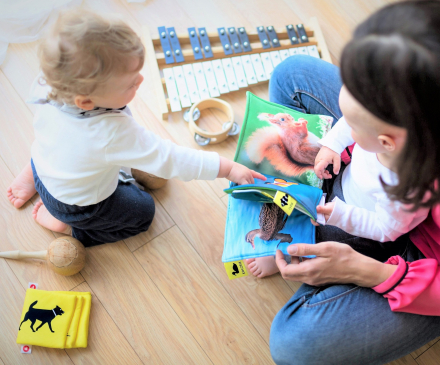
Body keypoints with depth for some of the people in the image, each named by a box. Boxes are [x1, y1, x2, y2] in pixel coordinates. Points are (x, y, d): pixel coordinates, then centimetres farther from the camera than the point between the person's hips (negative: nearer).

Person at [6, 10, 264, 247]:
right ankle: (64, 224, 9)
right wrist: (228, 168, -34)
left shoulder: (47, 88, -26)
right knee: (142, 210, 15)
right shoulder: (114, 132, -45)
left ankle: (32, 174, 24)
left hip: (44, 165, 7)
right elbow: (170, 160, -40)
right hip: (78, 205, -6)